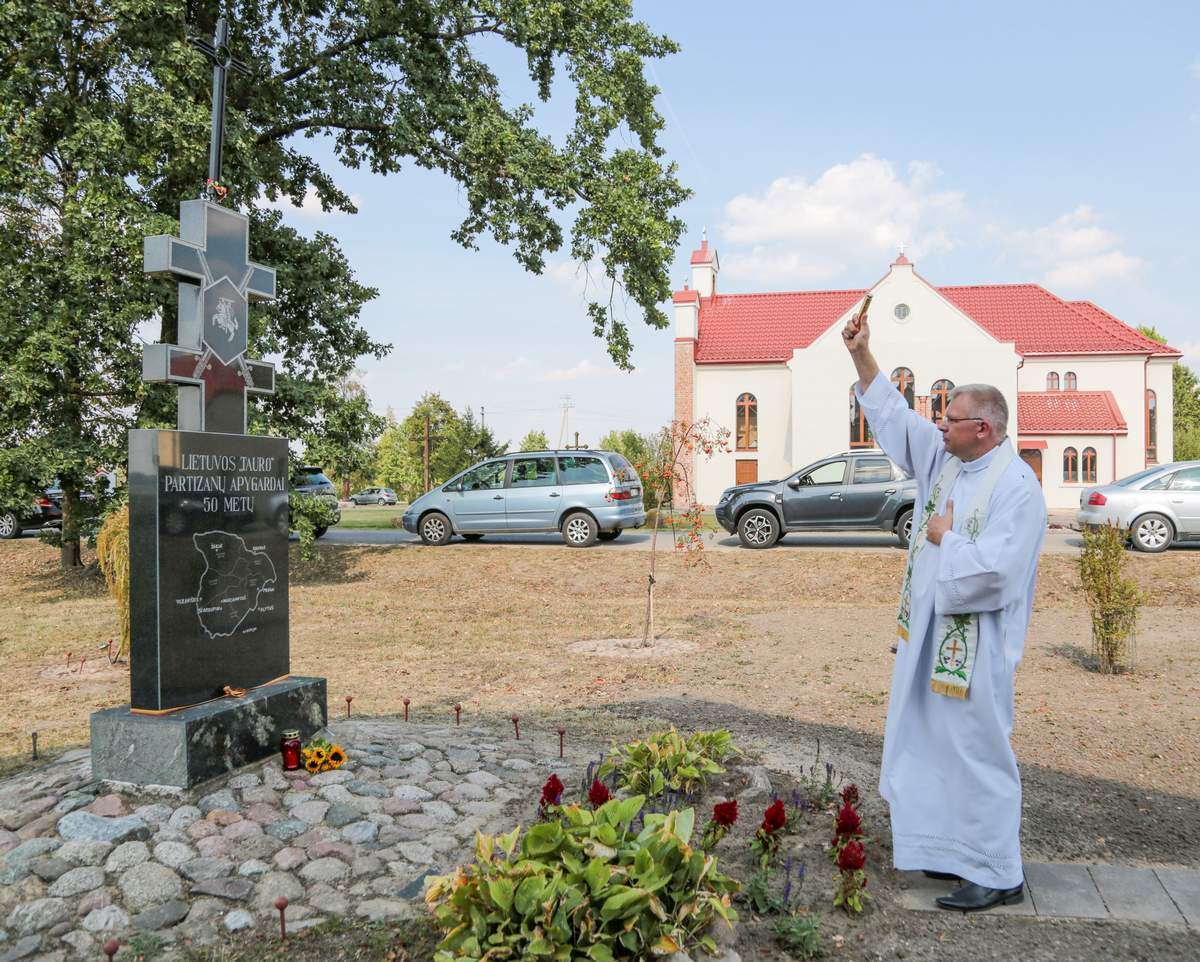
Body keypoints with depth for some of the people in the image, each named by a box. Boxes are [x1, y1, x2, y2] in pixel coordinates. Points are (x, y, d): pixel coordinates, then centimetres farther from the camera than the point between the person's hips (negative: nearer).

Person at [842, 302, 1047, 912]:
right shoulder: (944, 458, 7)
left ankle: (998, 877, 12)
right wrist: (861, 356, 12)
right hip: (931, 632, 9)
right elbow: (892, 415, 16)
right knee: (940, 747, 16)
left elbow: (994, 569, -28)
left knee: (977, 753, -1)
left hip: (976, 644, -9)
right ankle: (960, 852, 31)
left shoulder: (1017, 488, -18)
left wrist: (946, 538, -12)